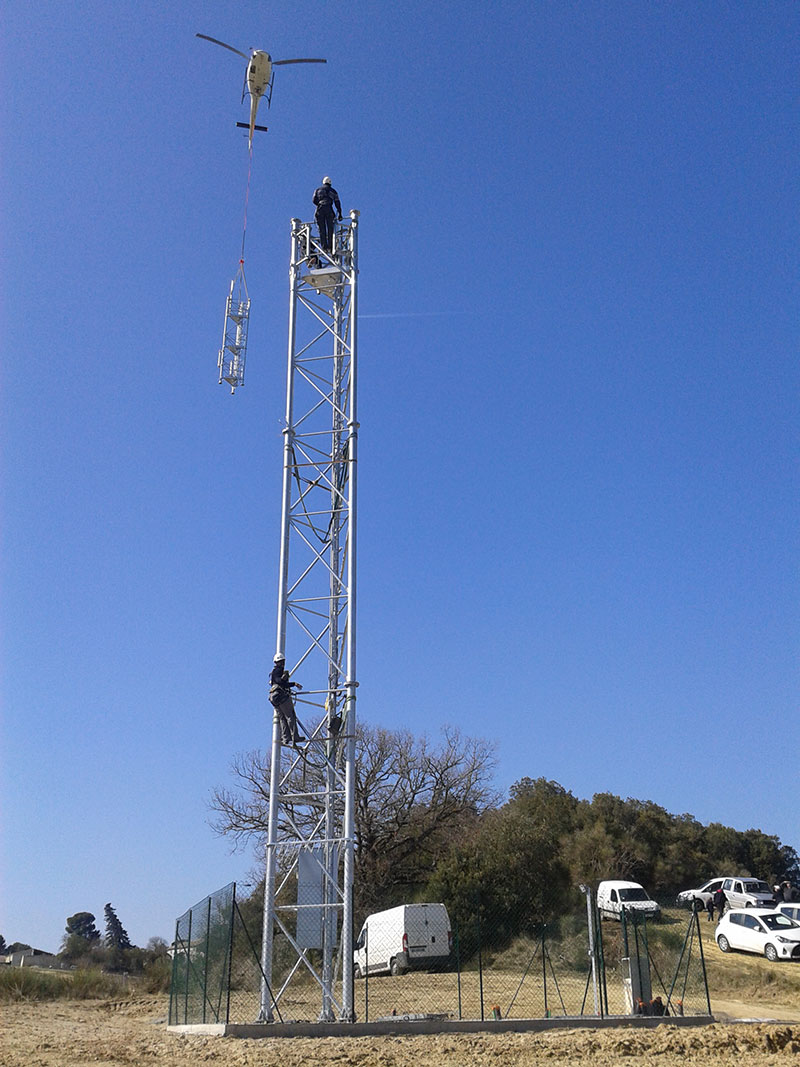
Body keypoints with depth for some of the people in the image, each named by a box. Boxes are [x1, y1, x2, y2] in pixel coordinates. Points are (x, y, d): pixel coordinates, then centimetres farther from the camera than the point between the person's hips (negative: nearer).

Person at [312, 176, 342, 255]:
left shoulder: (318, 190, 20)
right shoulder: (333, 191, 19)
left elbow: (314, 200, 8)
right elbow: (337, 203, 14)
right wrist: (340, 214, 15)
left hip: (319, 209, 1)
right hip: (328, 209, 0)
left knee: (322, 229, -1)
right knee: (330, 228, 0)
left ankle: (324, 246, -11)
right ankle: (330, 247, -11)